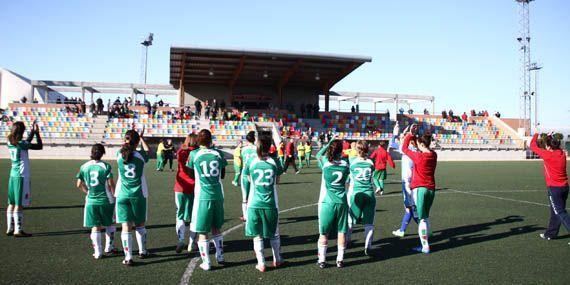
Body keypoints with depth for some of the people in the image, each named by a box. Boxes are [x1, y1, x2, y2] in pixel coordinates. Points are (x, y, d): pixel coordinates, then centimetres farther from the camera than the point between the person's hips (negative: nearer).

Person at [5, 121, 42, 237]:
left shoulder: (10, 143, 7)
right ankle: (18, 230, -2)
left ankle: (10, 229, 18)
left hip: (13, 176, 8)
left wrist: (33, 131, 23)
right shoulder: (21, 144, -15)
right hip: (22, 177, -8)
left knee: (11, 204, 12)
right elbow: (40, 146, -9)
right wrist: (37, 132, -1)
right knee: (19, 205, -4)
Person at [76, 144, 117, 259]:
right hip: (106, 200, -2)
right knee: (110, 224, 18)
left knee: (95, 226, 9)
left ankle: (97, 252, 9)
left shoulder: (84, 167, 1)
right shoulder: (105, 166, -9)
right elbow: (111, 184, -11)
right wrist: (114, 195, 3)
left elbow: (79, 185, 4)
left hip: (91, 201, 2)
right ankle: (108, 247, 23)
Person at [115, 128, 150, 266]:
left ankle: (128, 257, -2)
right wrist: (141, 138, 30)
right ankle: (142, 251, 29)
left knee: (126, 226, 1)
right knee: (140, 224, 17)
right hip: (138, 194, 0)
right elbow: (147, 150, 17)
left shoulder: (120, 155, -3)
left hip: (122, 194, 1)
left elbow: (123, 148, 22)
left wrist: (130, 136, 31)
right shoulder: (140, 155, -7)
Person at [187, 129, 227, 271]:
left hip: (202, 196, -3)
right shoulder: (218, 153, 0)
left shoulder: (194, 154, -6)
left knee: (202, 231, 6)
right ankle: (220, 257, 28)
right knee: (216, 228, 21)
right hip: (218, 195, 3)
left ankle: (206, 263, 10)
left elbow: (191, 175, 7)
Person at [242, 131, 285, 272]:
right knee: (274, 234, 18)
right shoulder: (274, 161, -7)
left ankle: (261, 263, 12)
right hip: (271, 204, 1)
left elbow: (248, 180, 3)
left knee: (257, 235, 10)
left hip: (254, 204, -1)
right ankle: (277, 259, 31)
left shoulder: (251, 161, -9)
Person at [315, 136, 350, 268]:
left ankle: (322, 260, 14)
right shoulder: (345, 164, -5)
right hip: (342, 202, 2)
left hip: (327, 202, -1)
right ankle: (340, 260, 16)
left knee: (324, 233, 9)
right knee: (341, 231, 11)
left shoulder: (325, 163, -10)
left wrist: (329, 143, 10)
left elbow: (318, 154, 10)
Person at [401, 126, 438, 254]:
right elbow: (425, 151, 21)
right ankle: (425, 242, 25)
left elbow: (404, 148, -2)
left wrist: (410, 134, 1)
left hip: (419, 189, -7)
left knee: (422, 219, -2)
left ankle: (425, 247, 1)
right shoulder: (434, 155, 2)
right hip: (431, 189, 7)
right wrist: (415, 135, 17)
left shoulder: (419, 156, -15)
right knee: (425, 218, 18)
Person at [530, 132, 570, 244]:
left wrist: (535, 135, 11)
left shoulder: (548, 155, -16)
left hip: (554, 188, -8)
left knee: (560, 213, -2)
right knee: (556, 212, 17)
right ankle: (550, 234, 29)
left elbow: (533, 146, -3)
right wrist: (551, 138, 18)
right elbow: (556, 148, 27)